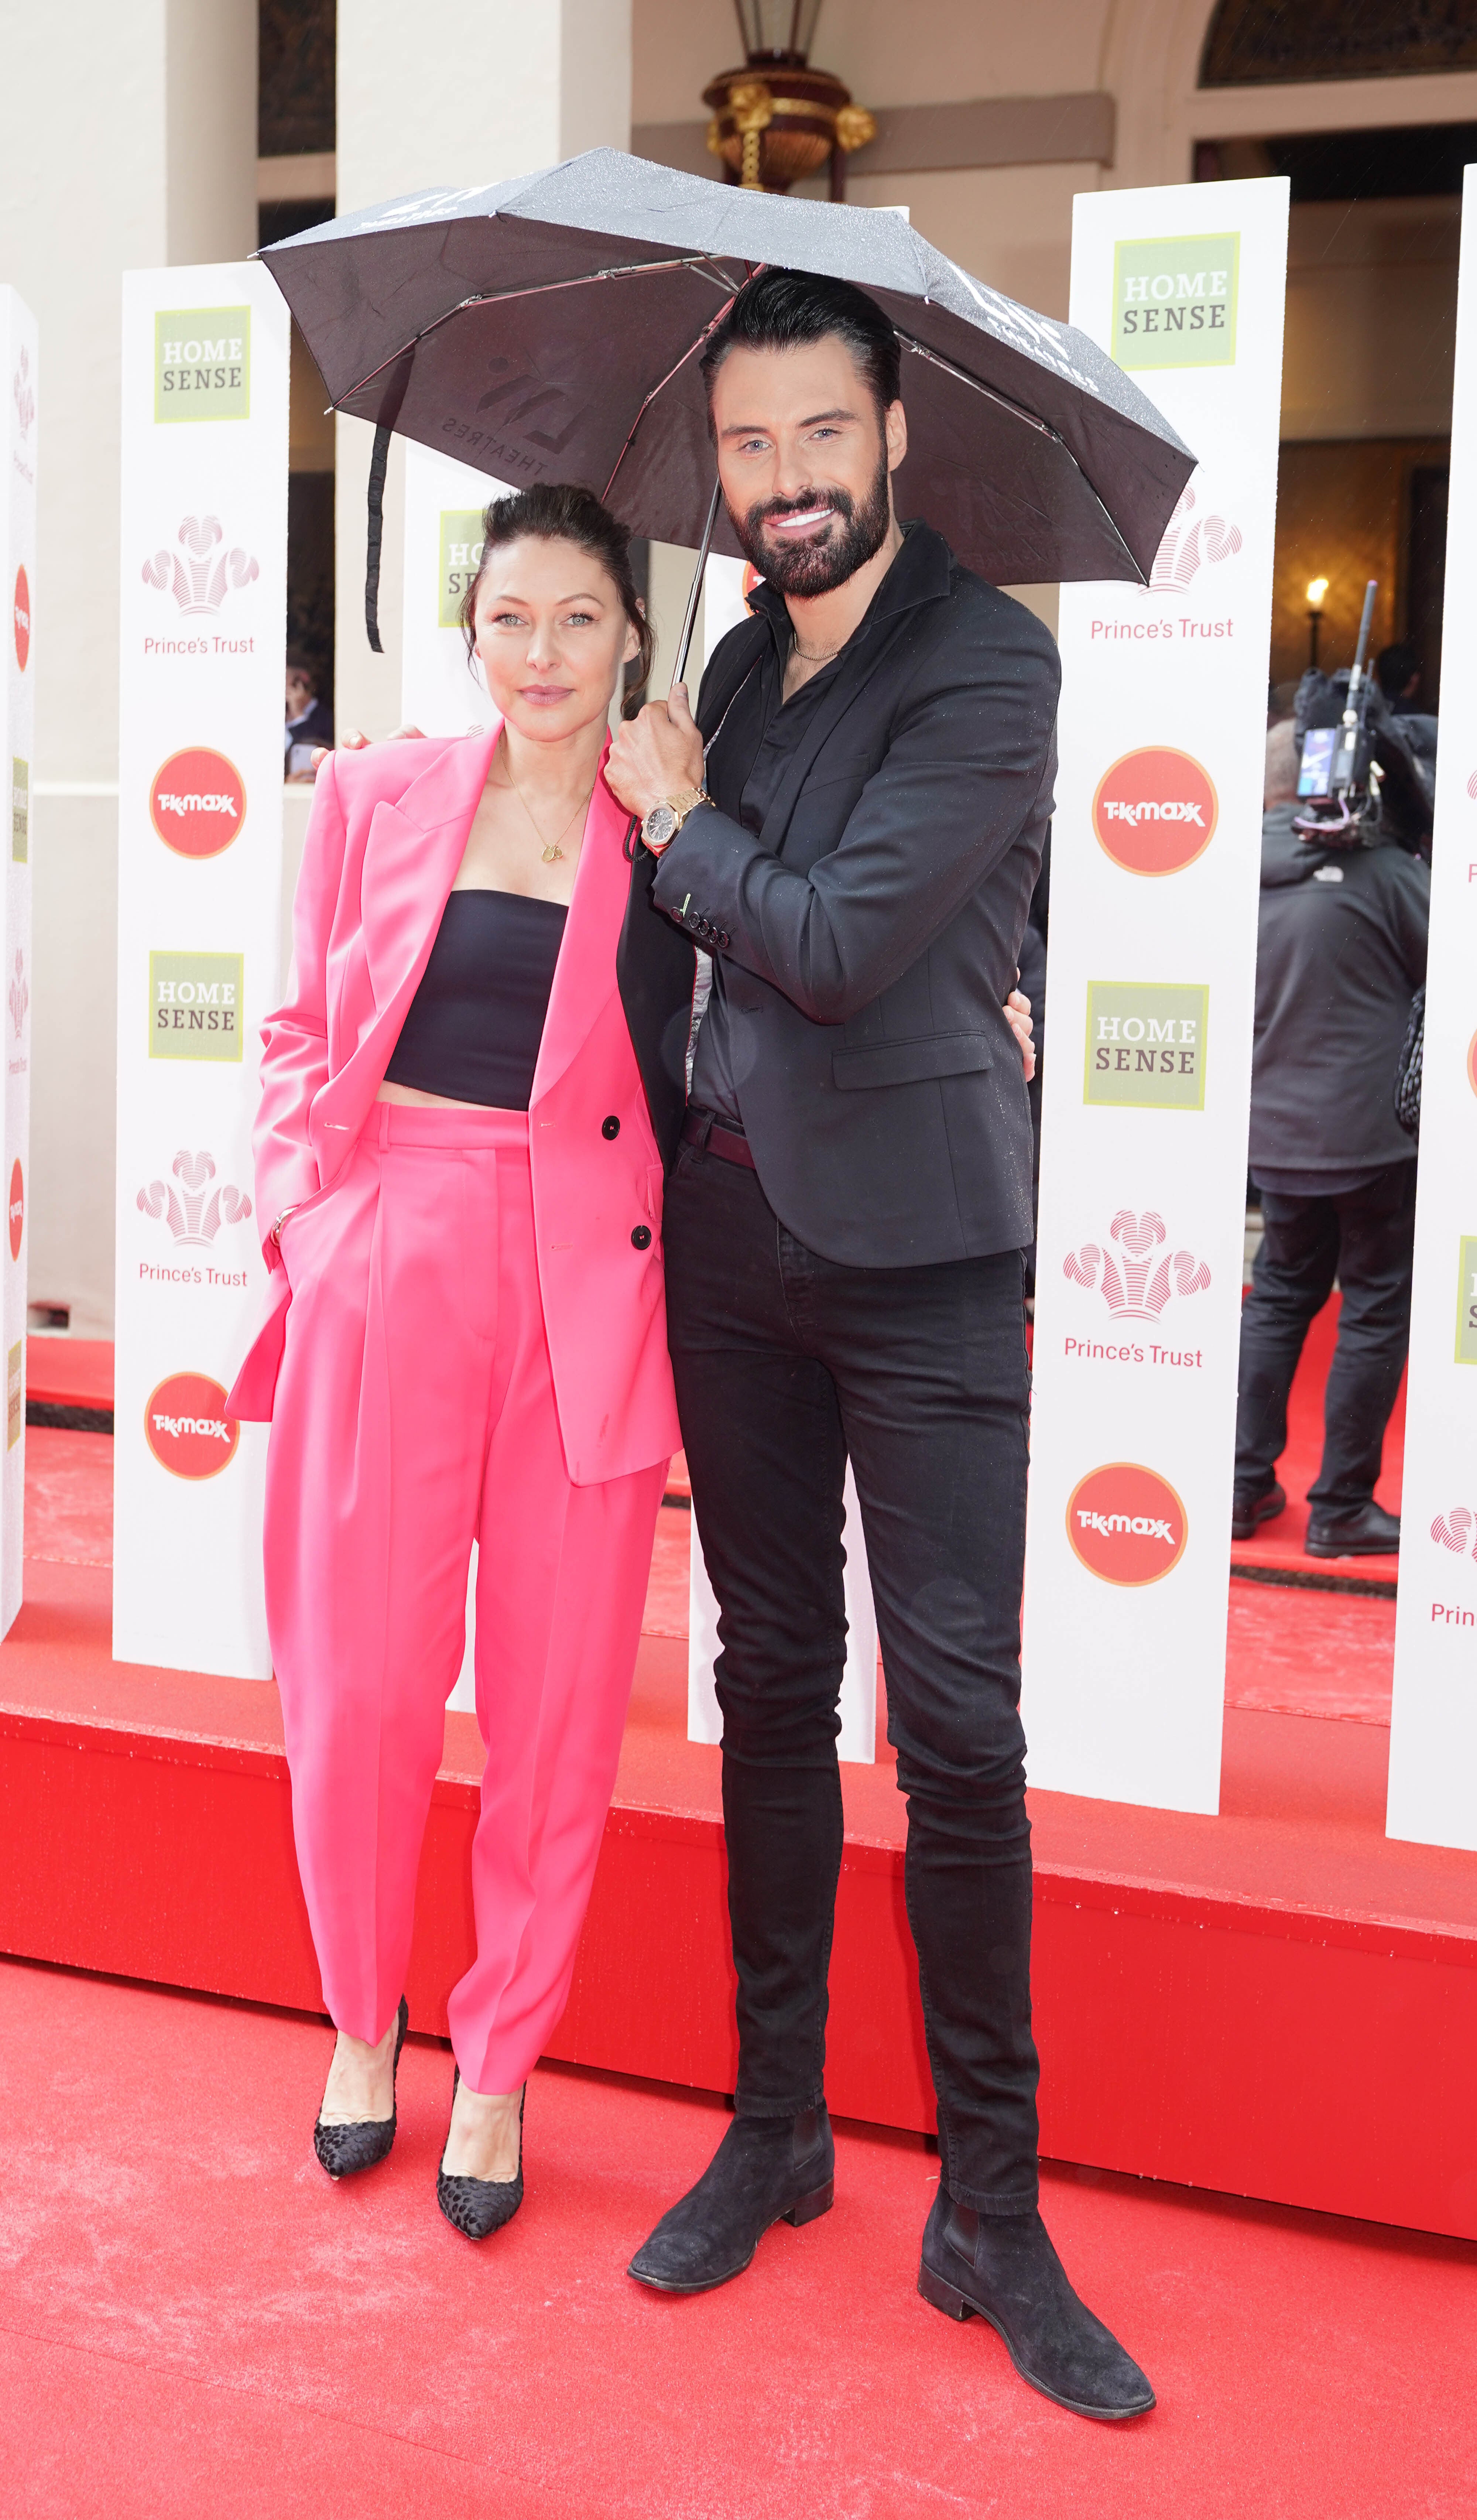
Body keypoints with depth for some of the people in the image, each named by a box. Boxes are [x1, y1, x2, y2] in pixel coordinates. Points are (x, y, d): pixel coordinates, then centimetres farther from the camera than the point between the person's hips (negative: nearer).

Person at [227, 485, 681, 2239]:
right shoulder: (375, 798, 9)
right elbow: (304, 1033, 10)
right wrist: (308, 1214, -2)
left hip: (587, 1288, 0)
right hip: (386, 1278, 1)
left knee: (559, 1699, 6)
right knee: (359, 1681, 6)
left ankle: (499, 2064, 26)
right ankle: (362, 2015, 32)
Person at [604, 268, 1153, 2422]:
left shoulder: (987, 661, -9)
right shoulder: (744, 661, 12)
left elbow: (844, 942, -18)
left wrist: (677, 820, -3)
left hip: (918, 1249, -6)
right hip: (732, 1230, 6)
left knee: (958, 1721, -4)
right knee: (773, 1681, 12)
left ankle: (991, 2209, 10)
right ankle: (778, 2126, 26)